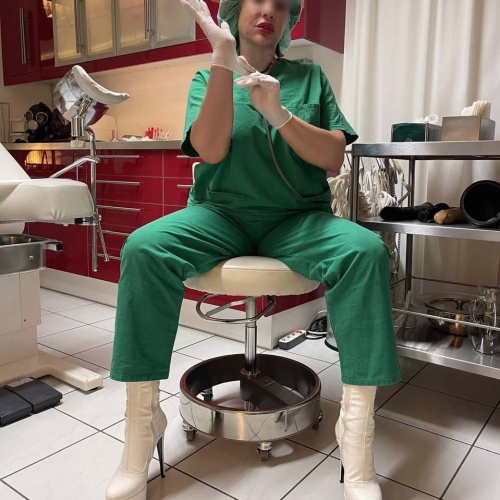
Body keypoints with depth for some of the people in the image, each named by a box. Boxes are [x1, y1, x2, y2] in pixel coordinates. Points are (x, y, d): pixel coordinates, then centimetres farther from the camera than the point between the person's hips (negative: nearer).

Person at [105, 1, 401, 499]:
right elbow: (211, 150, -9)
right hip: (220, 216, 0)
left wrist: (279, 113, -14)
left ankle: (357, 427, -24)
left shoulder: (310, 77, 13)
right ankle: (141, 421, -17)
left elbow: (333, 158, 1)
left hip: (297, 220, 1)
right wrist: (224, 58, -15)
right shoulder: (208, 76, 11)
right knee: (143, 248, -28)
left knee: (366, 250, -30)